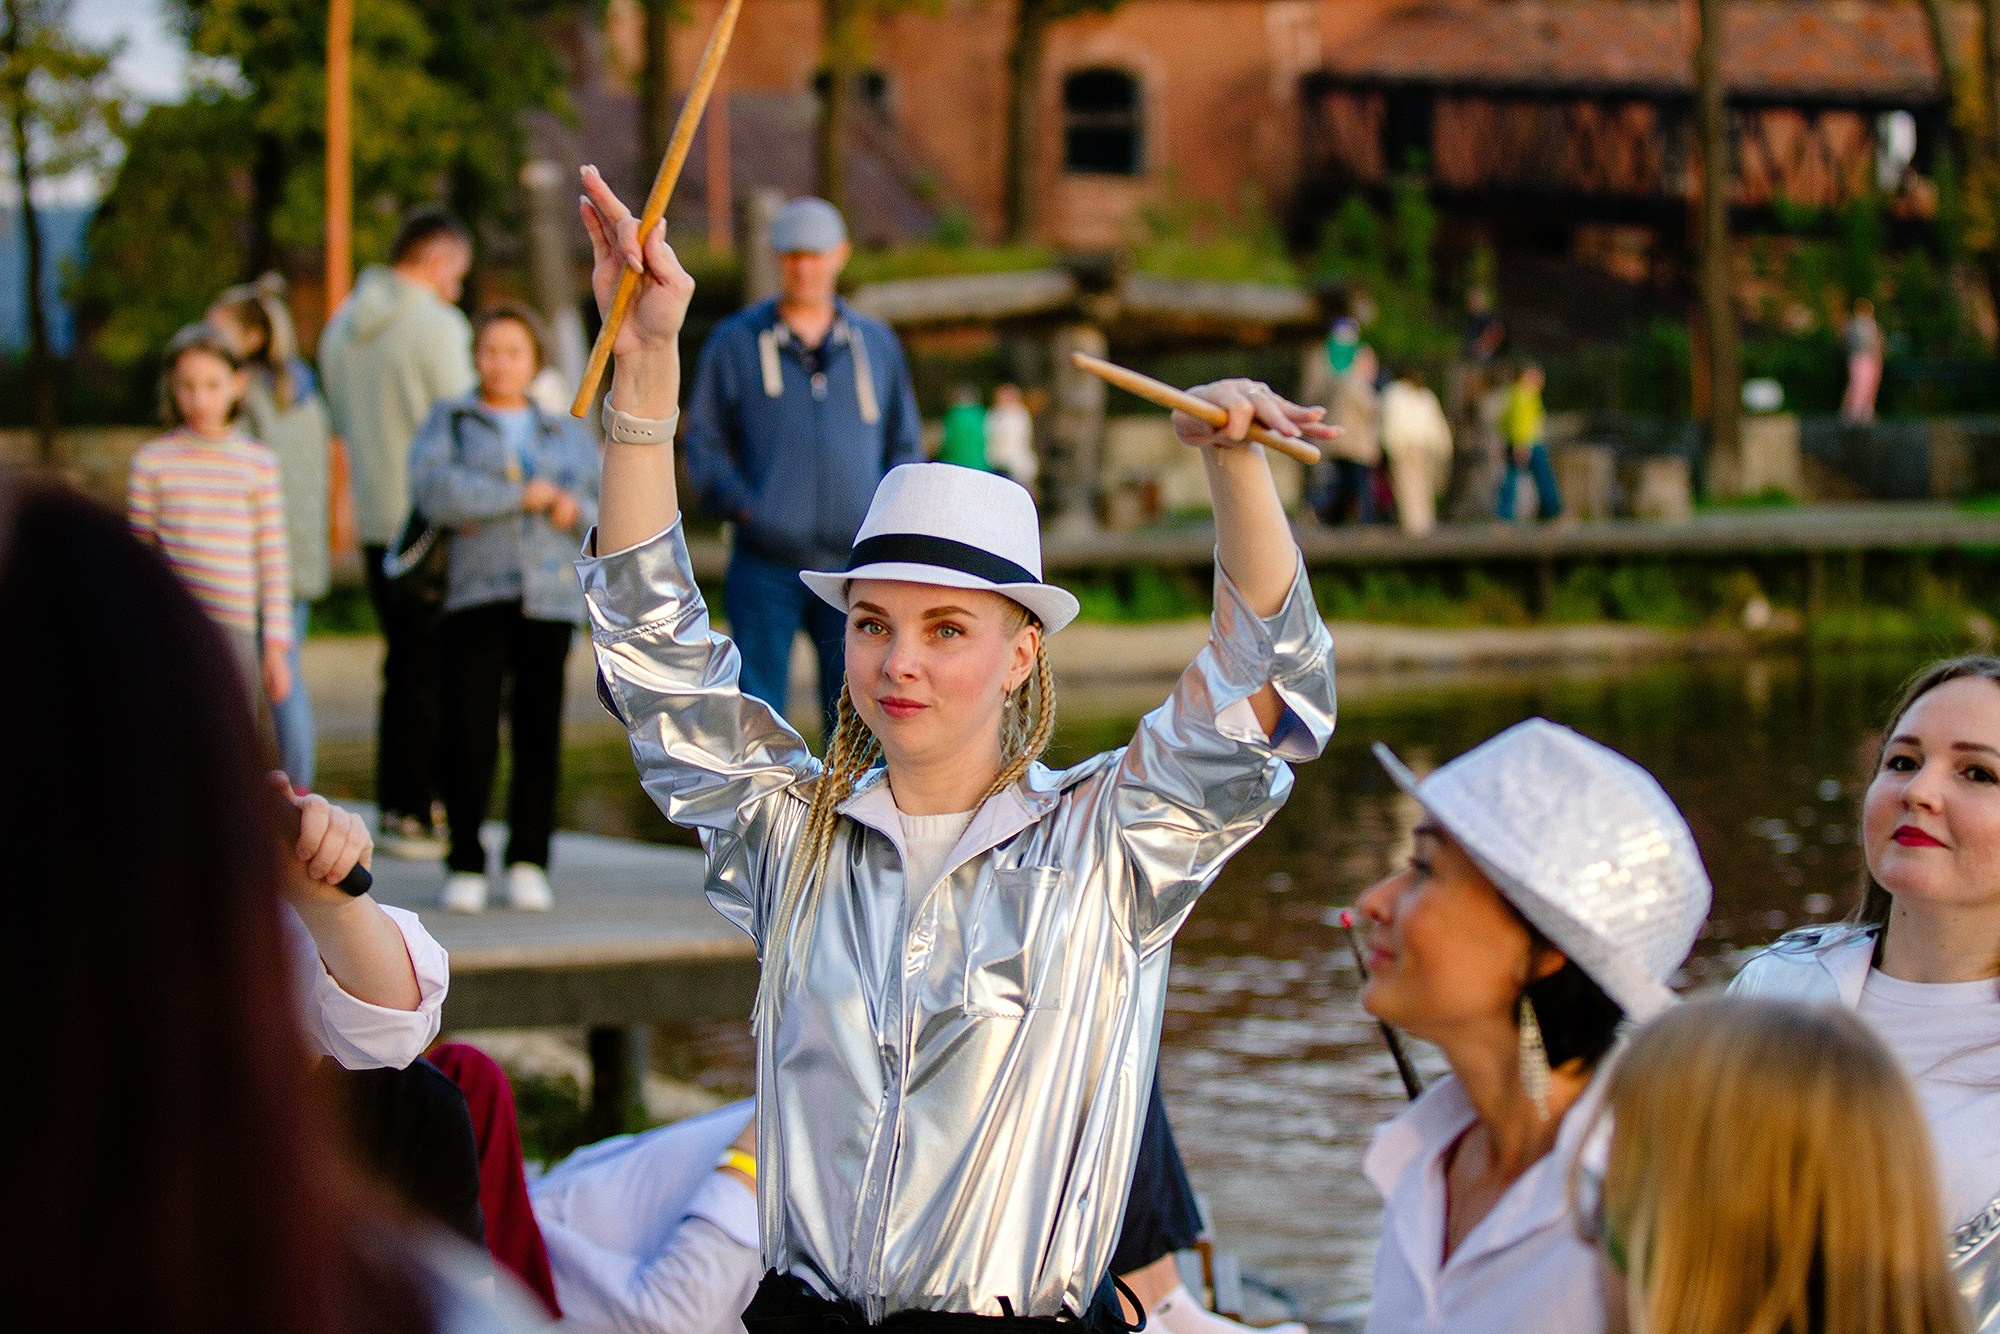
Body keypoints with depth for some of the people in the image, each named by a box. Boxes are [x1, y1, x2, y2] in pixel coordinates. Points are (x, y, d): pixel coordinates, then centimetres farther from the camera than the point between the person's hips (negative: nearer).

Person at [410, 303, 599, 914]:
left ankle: (529, 864, 6)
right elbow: (433, 489, -8)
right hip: (473, 594, -2)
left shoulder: (569, 431, 21)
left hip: (550, 595, 2)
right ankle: (465, 867, 0)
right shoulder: (449, 421, 12)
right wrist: (522, 496, -9)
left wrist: (577, 511, -5)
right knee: (469, 731, -9)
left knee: (539, 732, -2)